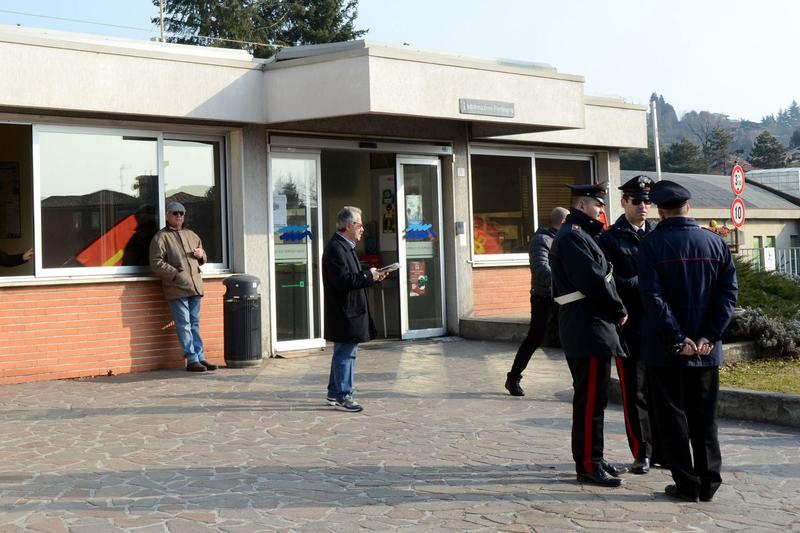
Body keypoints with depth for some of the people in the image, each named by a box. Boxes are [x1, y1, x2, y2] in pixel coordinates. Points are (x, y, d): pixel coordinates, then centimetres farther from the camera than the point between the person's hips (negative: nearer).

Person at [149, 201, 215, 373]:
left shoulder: (192, 235, 20)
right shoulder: (161, 237, 0)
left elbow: (202, 259, 31)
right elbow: (156, 263, -8)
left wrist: (201, 255, 7)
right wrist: (176, 274, -15)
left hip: (195, 286, 6)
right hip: (176, 288, -6)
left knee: (195, 324, 11)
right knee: (184, 325, -4)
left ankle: (200, 357, 15)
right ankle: (192, 360, 0)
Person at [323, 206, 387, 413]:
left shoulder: (346, 247, 16)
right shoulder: (335, 248, -18)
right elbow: (343, 281, -26)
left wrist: (373, 277, 8)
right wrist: (369, 276, -17)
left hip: (350, 311, 11)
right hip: (344, 313, -11)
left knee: (344, 353, 16)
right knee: (345, 354, -5)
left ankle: (334, 393, 25)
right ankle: (342, 396, 3)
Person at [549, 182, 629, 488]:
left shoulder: (578, 235, 19)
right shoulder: (573, 237, -15)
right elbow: (593, 281, -21)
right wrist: (620, 311, -8)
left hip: (584, 329, 11)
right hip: (589, 329, -11)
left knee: (590, 398, 16)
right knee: (591, 400, -5)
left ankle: (592, 458, 25)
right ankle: (588, 466, 1)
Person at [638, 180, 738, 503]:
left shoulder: (651, 244, -8)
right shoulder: (716, 243, 3)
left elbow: (653, 297, -16)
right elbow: (729, 292, -2)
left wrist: (678, 340, -11)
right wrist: (708, 337, -5)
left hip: (665, 350, -3)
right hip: (706, 350, 4)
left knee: (673, 418, 6)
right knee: (705, 417, 13)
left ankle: (687, 485, 10)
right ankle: (708, 484, 17)